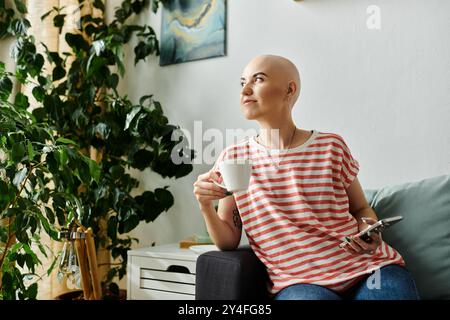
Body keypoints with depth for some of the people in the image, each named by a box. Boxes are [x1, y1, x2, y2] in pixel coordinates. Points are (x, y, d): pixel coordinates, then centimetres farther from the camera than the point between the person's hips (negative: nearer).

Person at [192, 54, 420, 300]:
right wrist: (206, 207, -9)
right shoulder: (232, 158, 7)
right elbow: (228, 242, 9)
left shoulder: (331, 147, 4)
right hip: (298, 280, -1)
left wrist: (368, 229, -5)